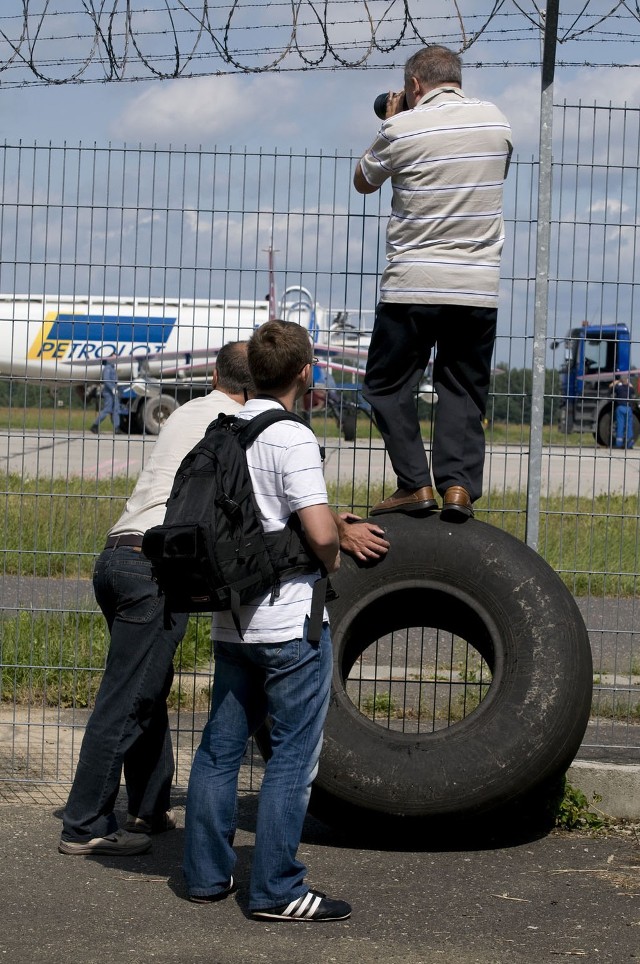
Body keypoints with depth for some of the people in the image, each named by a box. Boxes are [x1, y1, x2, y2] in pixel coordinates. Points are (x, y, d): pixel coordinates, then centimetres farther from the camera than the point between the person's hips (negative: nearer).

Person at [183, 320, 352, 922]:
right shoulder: (292, 438, -16)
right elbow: (321, 533, -23)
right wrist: (333, 561, -1)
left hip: (231, 619, 7)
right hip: (290, 623, -7)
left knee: (220, 747, 13)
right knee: (293, 757, -1)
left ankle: (206, 873, 19)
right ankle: (276, 890, 0)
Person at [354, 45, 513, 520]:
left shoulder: (402, 128, -6)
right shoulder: (496, 120, 5)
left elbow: (363, 182, 12)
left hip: (413, 285, -3)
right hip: (479, 286, 3)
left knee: (388, 385, 9)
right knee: (464, 390, 10)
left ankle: (415, 483, 1)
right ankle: (459, 484, -2)